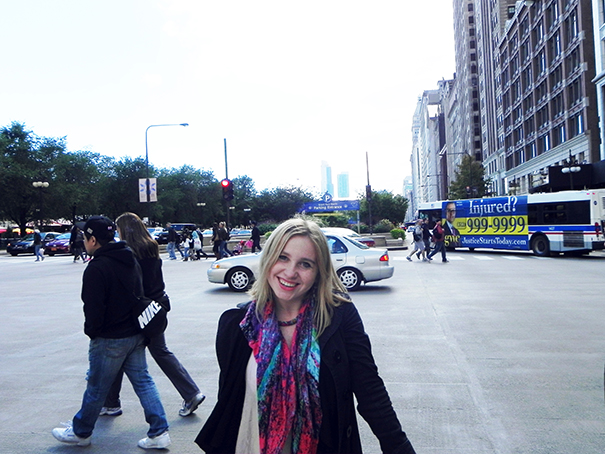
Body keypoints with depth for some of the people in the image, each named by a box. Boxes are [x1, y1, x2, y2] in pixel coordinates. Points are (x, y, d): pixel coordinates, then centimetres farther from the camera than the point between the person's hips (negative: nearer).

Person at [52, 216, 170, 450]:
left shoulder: (97, 268, -20)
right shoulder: (130, 259, 6)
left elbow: (93, 308, -19)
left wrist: (91, 331, -2)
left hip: (110, 340, -7)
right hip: (136, 334, 8)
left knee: (96, 388, 10)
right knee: (143, 381, 11)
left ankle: (80, 432, 31)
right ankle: (159, 432, 11)